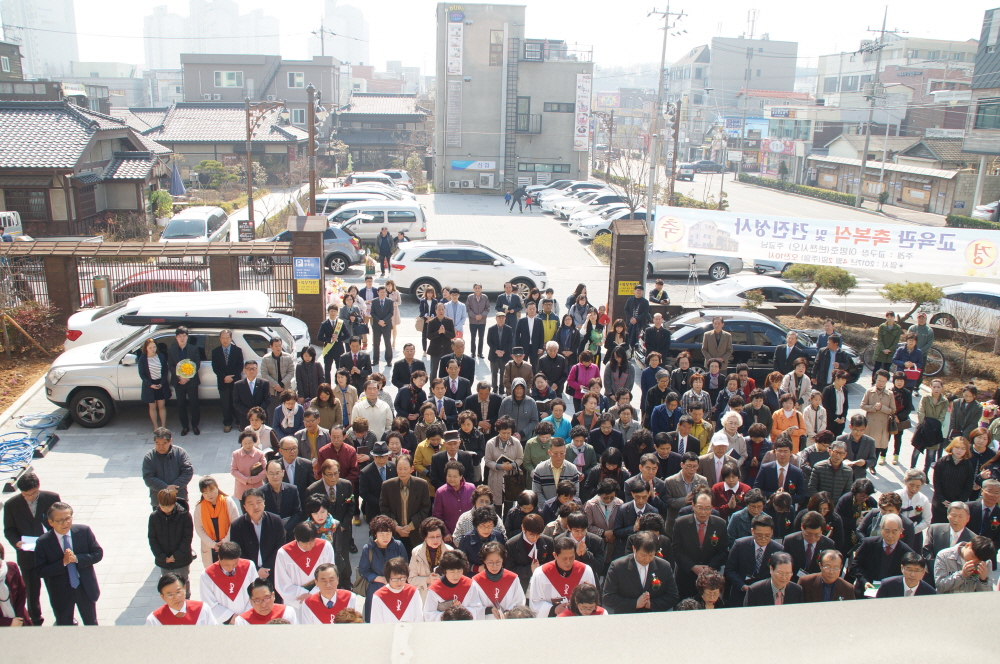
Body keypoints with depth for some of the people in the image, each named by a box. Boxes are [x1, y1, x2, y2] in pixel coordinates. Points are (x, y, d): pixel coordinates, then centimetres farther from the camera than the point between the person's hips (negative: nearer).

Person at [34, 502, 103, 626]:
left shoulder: (84, 531, -12)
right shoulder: (43, 542, -15)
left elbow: (98, 554, -9)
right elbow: (40, 571, -15)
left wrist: (77, 558, -24)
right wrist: (63, 563, -28)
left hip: (86, 588, 1)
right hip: (60, 593, -1)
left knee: (91, 623, 20)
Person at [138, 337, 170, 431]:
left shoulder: (161, 356, -4)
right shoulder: (142, 359, -8)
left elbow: (166, 371, 0)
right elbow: (142, 374, -6)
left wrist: (162, 383, -12)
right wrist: (150, 384, -17)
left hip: (161, 384, 1)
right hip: (149, 385, -1)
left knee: (162, 406, 7)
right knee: (153, 407, 10)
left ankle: (163, 426, 17)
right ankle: (156, 426, 22)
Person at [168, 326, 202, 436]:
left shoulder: (194, 349, -1)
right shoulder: (171, 350, 3)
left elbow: (197, 365, -3)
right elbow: (171, 366, 0)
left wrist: (188, 377, -14)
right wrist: (180, 377, -16)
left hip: (192, 381, -1)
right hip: (178, 381, 1)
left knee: (194, 404, 2)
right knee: (181, 405, 7)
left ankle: (195, 425, 16)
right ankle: (185, 426, 18)